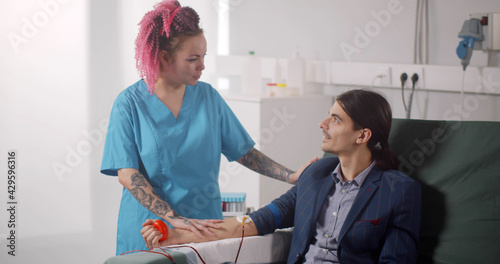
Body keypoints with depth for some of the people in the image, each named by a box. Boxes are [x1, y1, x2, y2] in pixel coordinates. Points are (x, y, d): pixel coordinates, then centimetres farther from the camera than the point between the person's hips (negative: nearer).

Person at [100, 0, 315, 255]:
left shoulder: (208, 96, 6)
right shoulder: (129, 103, -7)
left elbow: (244, 152, 9)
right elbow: (127, 175, -14)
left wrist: (291, 176, -5)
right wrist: (175, 219, -24)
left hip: (204, 226, 3)